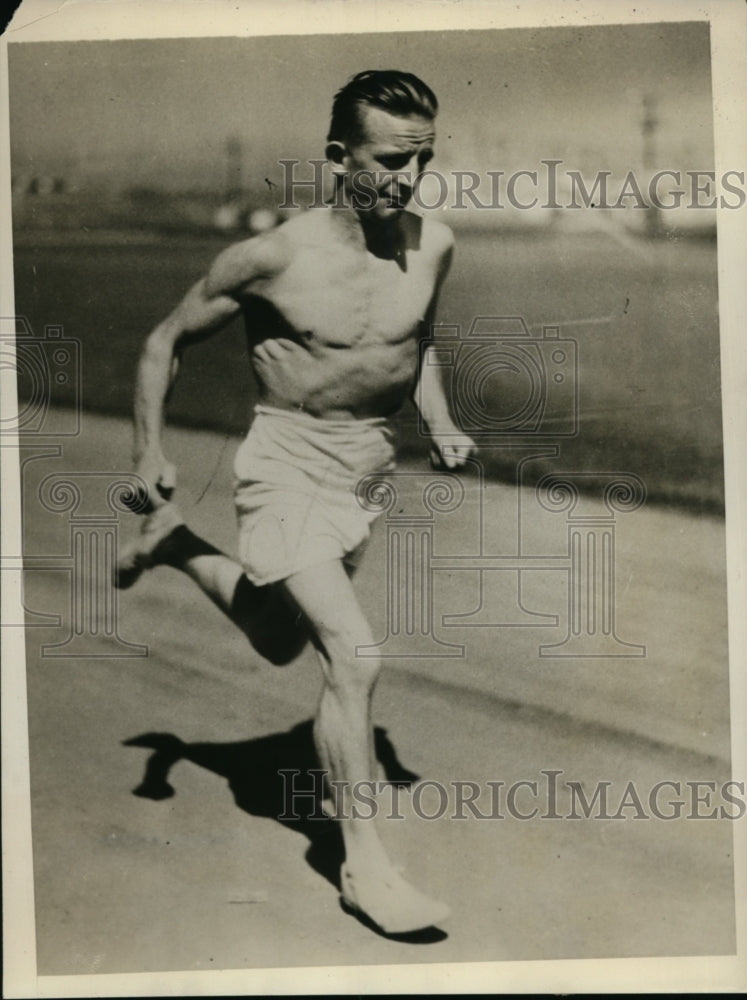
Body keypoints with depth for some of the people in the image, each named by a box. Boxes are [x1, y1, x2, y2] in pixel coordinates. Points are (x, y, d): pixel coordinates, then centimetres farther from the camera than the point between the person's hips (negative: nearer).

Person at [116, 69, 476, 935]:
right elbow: (167, 341, -4)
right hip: (289, 465, -6)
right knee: (354, 656, -19)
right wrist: (148, 452, -12)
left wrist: (440, 425, 2)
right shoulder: (273, 259, -19)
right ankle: (364, 863, -5)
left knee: (281, 642, 23)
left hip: (374, 466, 6)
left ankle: (175, 545, 47)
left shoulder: (432, 246, -5)